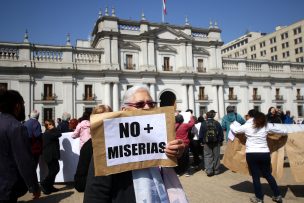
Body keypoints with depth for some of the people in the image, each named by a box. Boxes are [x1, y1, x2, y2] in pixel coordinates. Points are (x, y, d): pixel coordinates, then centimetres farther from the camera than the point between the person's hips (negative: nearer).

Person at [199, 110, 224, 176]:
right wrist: (221, 141, 12)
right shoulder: (217, 123, -4)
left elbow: (201, 134, -4)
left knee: (208, 156, 2)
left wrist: (202, 141, 6)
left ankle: (209, 171, -5)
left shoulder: (203, 124, -6)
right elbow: (221, 133, 1)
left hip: (207, 143, -1)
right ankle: (216, 170, 18)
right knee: (216, 156, 11)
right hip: (216, 143, 1)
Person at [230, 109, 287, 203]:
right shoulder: (266, 125, 2)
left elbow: (235, 130, 11)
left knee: (255, 176, 9)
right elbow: (280, 131, 13)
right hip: (265, 153, 3)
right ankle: (277, 195, 26)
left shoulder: (246, 126, -5)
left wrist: (231, 125, 32)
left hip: (251, 154, -3)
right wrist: (285, 131, 35)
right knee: (268, 175, 19)